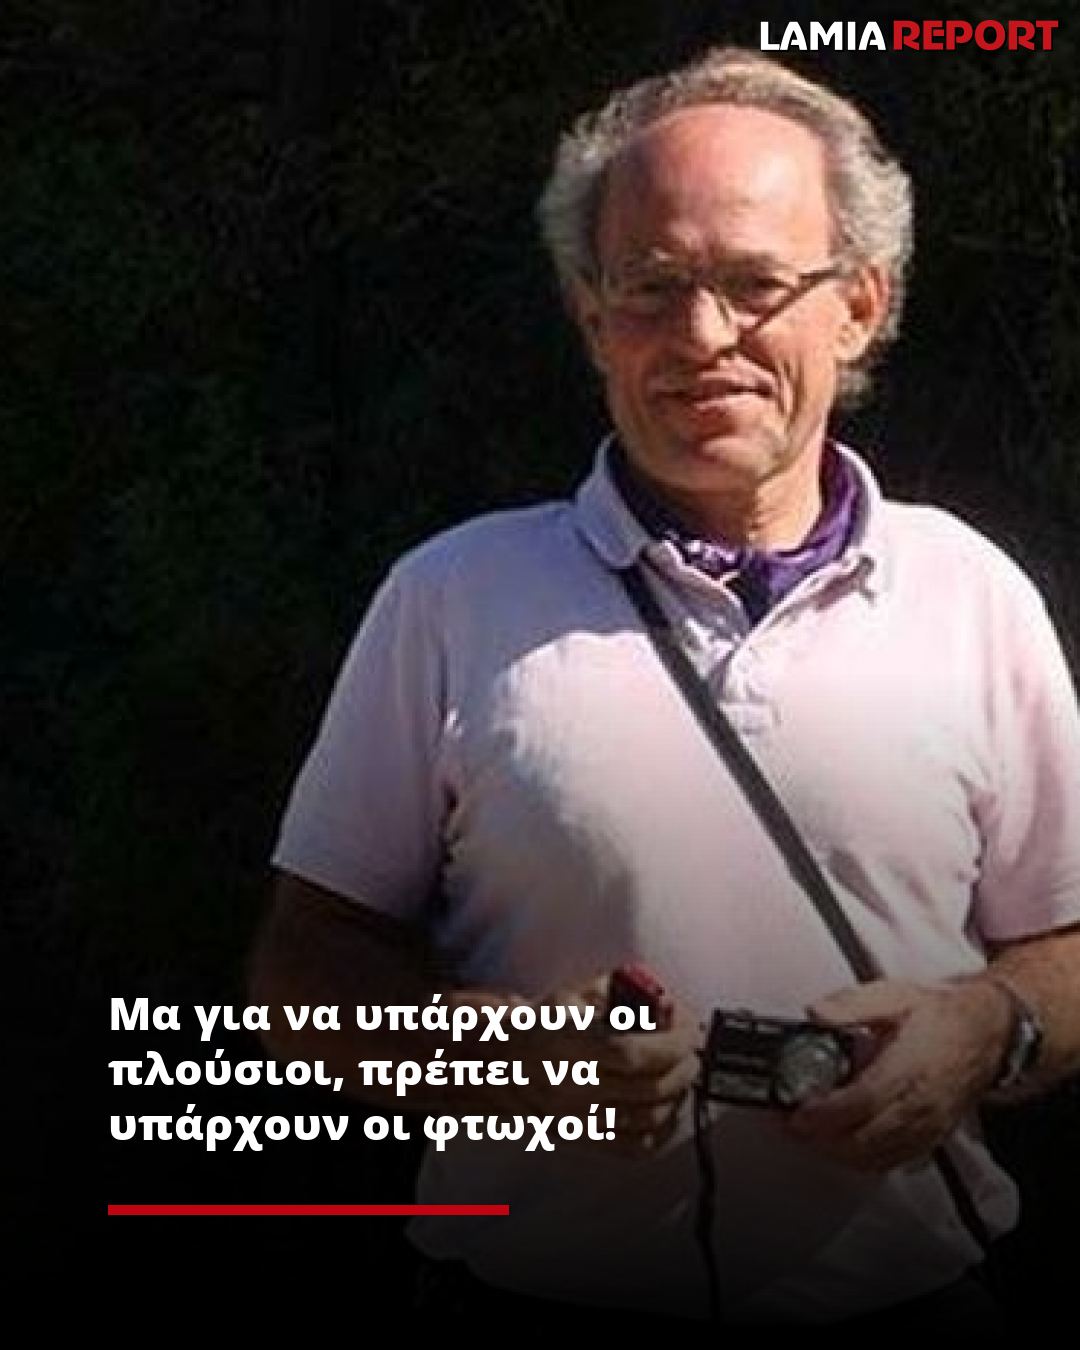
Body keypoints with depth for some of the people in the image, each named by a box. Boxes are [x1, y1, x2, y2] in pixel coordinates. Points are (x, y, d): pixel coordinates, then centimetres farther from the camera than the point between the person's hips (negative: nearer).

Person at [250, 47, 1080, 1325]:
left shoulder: (976, 597, 1)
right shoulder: (452, 597, -3)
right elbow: (309, 967, -2)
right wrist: (500, 1048, -21)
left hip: (903, 1294, 1)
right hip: (532, 1291, -1)